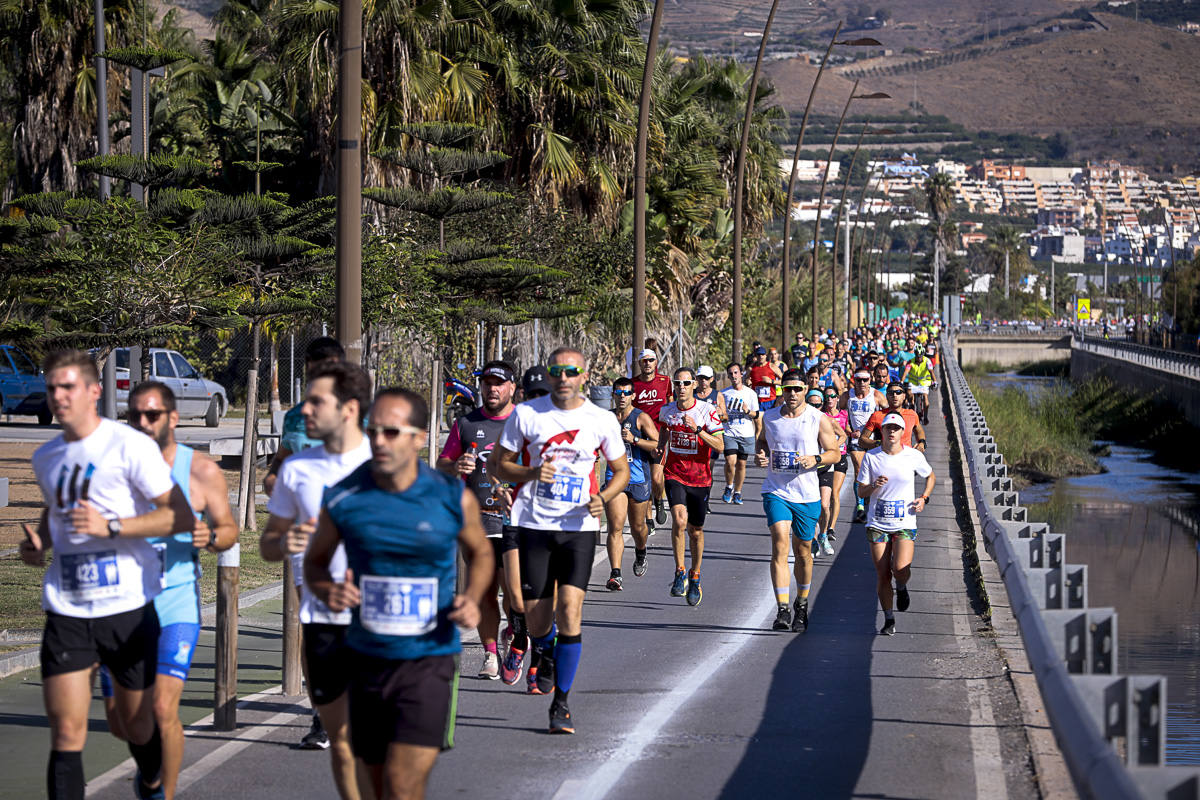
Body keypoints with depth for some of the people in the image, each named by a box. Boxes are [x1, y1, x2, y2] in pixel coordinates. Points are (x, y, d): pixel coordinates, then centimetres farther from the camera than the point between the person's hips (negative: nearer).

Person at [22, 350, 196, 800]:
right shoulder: (45, 458, 11)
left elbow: (182, 516, -12)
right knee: (66, 732, -8)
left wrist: (110, 527, -20)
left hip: (128, 607, -3)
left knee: (137, 725, 13)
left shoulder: (130, 446, -8)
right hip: (66, 611, 4)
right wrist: (39, 543, 9)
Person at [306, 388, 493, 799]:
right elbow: (315, 562, 10)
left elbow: (480, 553, 13)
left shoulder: (454, 498, -6)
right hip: (366, 658, 2)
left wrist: (471, 598, -7)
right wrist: (328, 592, -13)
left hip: (428, 661, -2)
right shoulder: (343, 498, -5)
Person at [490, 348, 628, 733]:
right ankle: (545, 655, 41)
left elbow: (621, 470, 14)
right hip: (534, 525, 1)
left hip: (579, 527, 0)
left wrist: (603, 498, -7)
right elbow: (499, 465, 6)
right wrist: (533, 473, -15)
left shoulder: (602, 420, 2)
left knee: (570, 607, -15)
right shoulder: (526, 414, 0)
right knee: (536, 617, 2)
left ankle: (561, 703, -6)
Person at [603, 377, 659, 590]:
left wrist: (634, 439, -23)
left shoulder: (641, 418, -5)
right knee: (615, 527, -12)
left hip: (638, 479, -2)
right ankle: (615, 574, -18)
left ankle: (640, 554, 47)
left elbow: (658, 444, -13)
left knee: (637, 527, 14)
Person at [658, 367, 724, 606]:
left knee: (696, 531, 9)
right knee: (679, 519, -23)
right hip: (674, 475, 1)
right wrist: (658, 464, 21)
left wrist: (697, 429, -26)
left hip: (700, 477, -1)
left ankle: (694, 578, 30)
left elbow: (720, 446, -15)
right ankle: (679, 573, -12)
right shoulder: (667, 411, 2)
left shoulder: (707, 411, -9)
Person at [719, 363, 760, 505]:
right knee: (730, 461, -17)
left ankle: (737, 493, 18)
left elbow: (757, 415, 7)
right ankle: (729, 487, 6)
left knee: (741, 464, 4)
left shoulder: (750, 393, 4)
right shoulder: (724, 393, 6)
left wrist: (748, 411, -12)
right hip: (728, 433, -1)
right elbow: (722, 416, 16)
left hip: (746, 434, 1)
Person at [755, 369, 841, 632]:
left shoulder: (819, 419, -3)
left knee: (803, 552, 11)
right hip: (776, 491, 0)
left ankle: (801, 604, 33)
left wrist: (815, 459, -19)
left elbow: (834, 452, 1)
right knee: (780, 544, -18)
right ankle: (782, 609, -21)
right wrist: (761, 455, 2)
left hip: (807, 494, 0)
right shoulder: (770, 417, 4)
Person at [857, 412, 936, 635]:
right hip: (878, 523, 1)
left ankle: (902, 588, 17)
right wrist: (874, 486, -19)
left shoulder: (914, 456, -1)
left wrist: (924, 498, 2)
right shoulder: (871, 457, -1)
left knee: (901, 570, -19)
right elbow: (861, 491, 2)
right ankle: (889, 620, 15)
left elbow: (930, 476, 18)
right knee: (882, 575, 0)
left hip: (905, 523, -1)